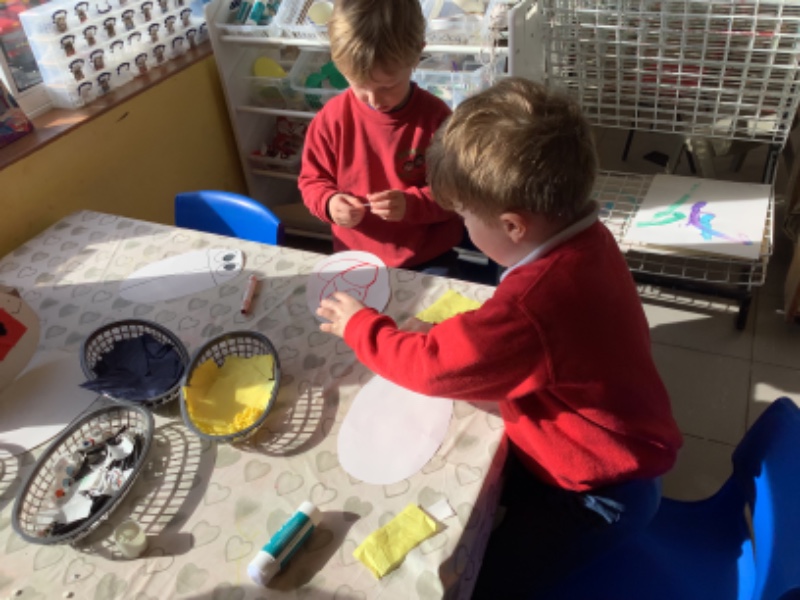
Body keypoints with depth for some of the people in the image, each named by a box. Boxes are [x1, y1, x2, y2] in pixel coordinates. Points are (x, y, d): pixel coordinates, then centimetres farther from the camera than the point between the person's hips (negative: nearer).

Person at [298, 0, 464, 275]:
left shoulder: (436, 117, -11)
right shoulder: (332, 117, -7)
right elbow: (312, 180, 4)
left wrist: (412, 205, -25)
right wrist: (329, 202, -18)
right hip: (354, 258, 2)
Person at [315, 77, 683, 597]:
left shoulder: (532, 304, -39)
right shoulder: (583, 239, -11)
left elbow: (432, 363, -24)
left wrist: (359, 325, -9)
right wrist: (461, 332, -10)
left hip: (602, 492, -8)